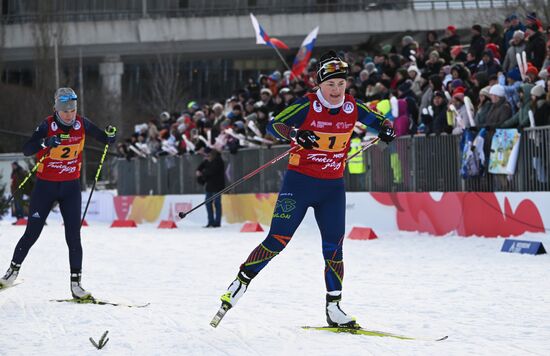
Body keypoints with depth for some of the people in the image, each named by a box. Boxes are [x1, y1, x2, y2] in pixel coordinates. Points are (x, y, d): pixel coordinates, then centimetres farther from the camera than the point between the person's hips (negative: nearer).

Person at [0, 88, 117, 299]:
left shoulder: (82, 124, -6)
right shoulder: (47, 126, -15)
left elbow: (105, 139, 4)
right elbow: (26, 150, -25)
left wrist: (111, 135, -19)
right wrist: (45, 143, -44)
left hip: (71, 187, 2)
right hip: (45, 186, -2)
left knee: (73, 236, -6)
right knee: (32, 233, 3)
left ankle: (76, 283, -2)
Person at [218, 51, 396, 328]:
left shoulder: (352, 107, 0)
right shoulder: (308, 105, -12)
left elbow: (379, 120, 14)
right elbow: (274, 125, -20)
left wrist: (385, 128, -10)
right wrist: (295, 134, -40)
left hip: (333, 187, 4)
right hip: (300, 182, -4)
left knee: (334, 247, 2)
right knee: (277, 240, -7)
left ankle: (334, 308, 9)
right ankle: (240, 283, 8)